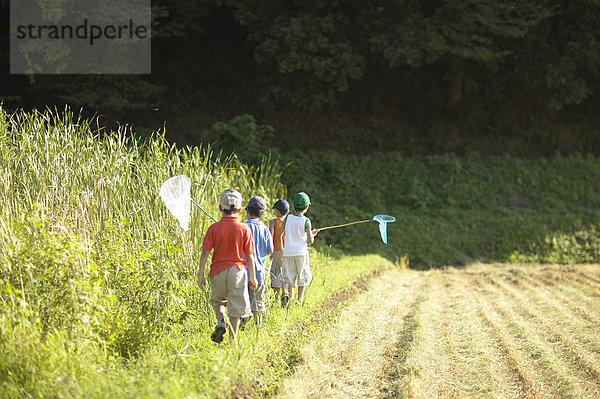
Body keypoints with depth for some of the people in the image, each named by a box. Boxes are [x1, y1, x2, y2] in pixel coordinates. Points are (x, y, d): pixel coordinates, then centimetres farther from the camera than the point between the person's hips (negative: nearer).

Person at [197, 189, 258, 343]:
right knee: (235, 307, 8)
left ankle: (221, 321, -5)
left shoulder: (214, 228, -5)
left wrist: (201, 274, 0)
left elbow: (205, 253, -7)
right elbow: (249, 256, -4)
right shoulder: (244, 229, -6)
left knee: (217, 300, 22)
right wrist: (253, 277, 5)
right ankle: (233, 340, 8)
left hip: (218, 271, 1)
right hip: (237, 271, -1)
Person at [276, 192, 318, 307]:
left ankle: (285, 292, -20)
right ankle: (299, 300, 12)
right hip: (301, 252, -2)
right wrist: (313, 234, 14)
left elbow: (279, 235, 3)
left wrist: (281, 249, 15)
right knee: (302, 277, 12)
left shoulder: (288, 218, 1)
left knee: (288, 276, 8)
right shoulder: (306, 221, -7)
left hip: (288, 253, 2)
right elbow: (310, 241, -8)